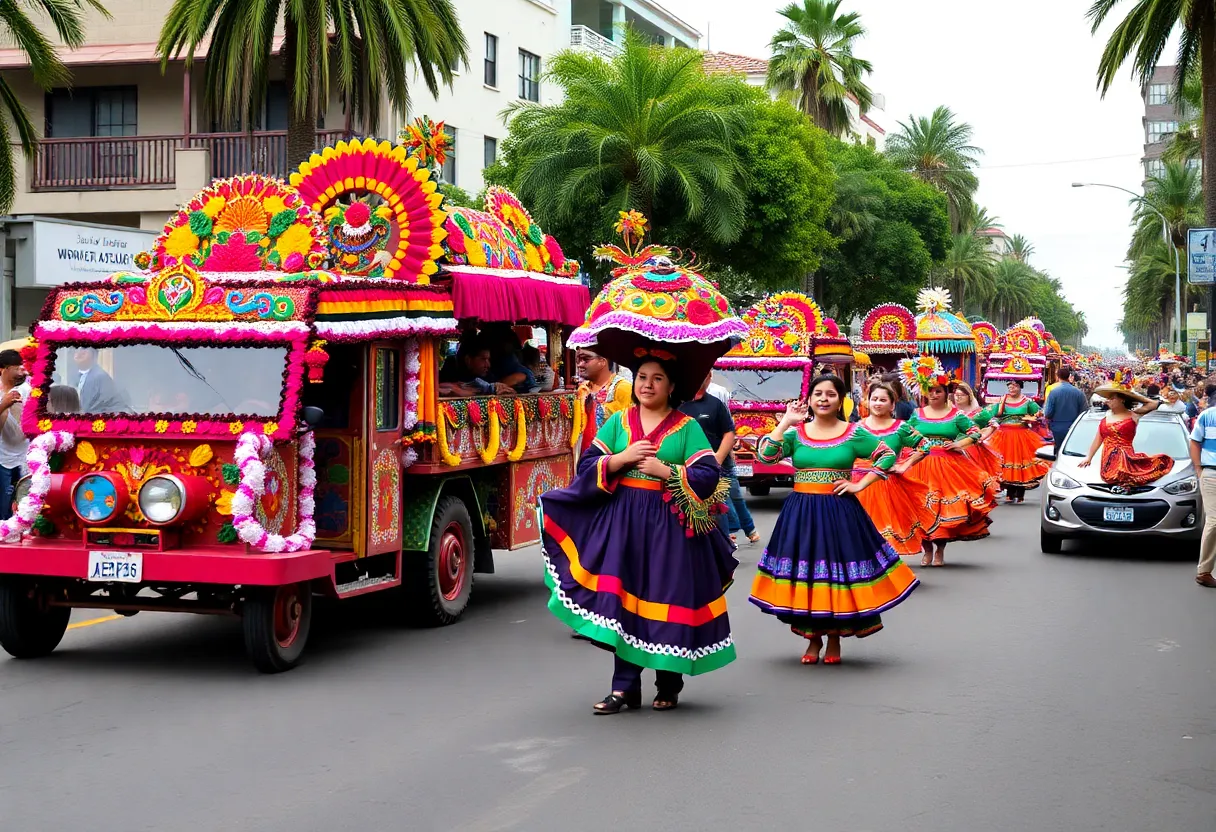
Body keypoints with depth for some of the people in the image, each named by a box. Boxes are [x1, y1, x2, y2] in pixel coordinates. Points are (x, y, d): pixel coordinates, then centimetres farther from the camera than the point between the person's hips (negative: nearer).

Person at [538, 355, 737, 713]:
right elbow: (587, 465, 6)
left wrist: (665, 470, -13)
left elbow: (709, 475, -6)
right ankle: (625, 686, 1)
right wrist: (622, 459, -9)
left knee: (668, 601, 0)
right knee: (623, 599, -3)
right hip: (622, 521, 2)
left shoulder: (687, 427, 3)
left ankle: (668, 686, 16)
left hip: (670, 526, -2)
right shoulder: (618, 421, 12)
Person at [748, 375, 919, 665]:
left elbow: (887, 455, 5)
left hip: (839, 513, -1)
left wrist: (860, 485, -2)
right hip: (800, 513, 1)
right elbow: (765, 455, -8)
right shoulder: (795, 433, 4)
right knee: (804, 574, 3)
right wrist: (786, 422, -10)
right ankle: (813, 639, 20)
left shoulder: (854, 433, 2)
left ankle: (834, 640, 19)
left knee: (839, 572, 1)